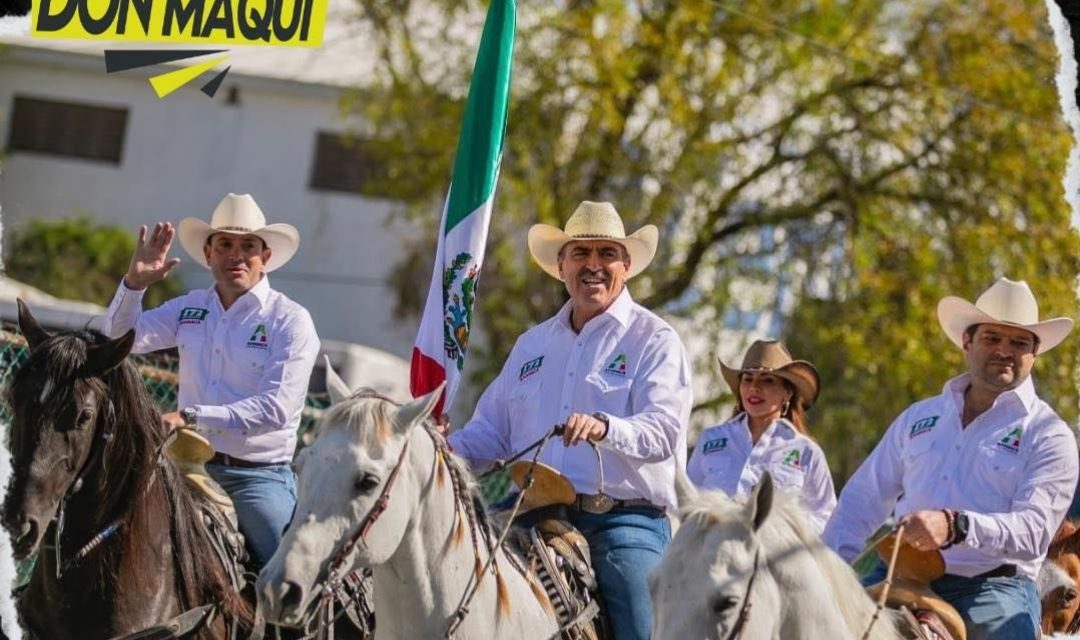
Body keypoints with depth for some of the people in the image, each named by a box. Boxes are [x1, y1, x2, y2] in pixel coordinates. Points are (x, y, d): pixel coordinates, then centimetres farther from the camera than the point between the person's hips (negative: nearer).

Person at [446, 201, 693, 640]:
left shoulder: (654, 340, 3)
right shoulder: (532, 344, 21)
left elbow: (664, 429, -13)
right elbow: (492, 432, 24)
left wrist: (605, 427, -33)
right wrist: (443, 448, 3)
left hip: (624, 520, -5)